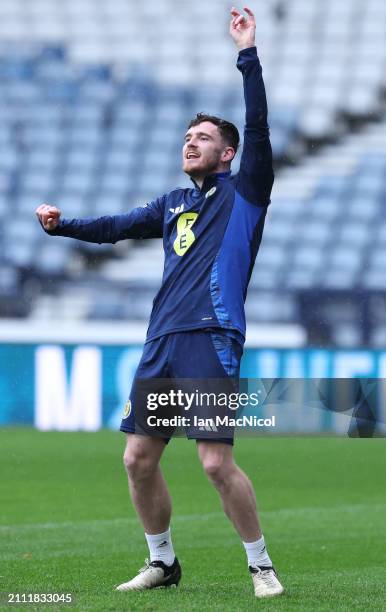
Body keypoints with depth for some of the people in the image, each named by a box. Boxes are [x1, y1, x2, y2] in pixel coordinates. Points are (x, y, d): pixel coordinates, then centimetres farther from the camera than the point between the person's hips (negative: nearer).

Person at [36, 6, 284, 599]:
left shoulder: (242, 193, 4)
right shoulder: (173, 204, 21)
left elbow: (258, 129, -8)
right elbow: (116, 227, 19)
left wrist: (248, 54, -12)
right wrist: (62, 225, 4)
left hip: (212, 341, -7)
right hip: (162, 344, 7)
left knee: (218, 462, -13)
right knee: (139, 458, 5)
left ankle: (262, 566, 0)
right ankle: (163, 562, 20)